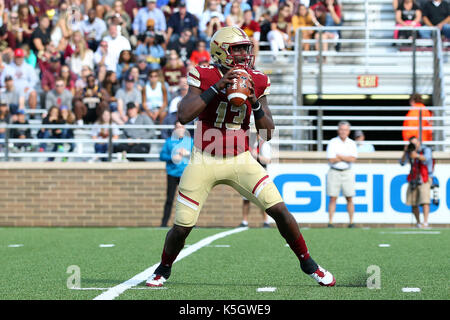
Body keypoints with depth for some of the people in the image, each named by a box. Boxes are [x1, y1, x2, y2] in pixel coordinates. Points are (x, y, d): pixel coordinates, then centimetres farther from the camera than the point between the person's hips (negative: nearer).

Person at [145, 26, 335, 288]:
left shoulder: (256, 81, -2)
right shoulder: (203, 76, -10)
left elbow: (268, 133, -1)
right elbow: (184, 116, -25)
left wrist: (255, 102, -17)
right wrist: (217, 87, -27)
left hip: (241, 161, 2)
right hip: (205, 161, -2)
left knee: (279, 210, -10)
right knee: (182, 227, -3)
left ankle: (308, 263, 10)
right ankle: (164, 269, 26)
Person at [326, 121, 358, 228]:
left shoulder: (352, 144, 7)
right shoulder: (332, 142, 0)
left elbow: (353, 159, -8)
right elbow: (331, 160, -11)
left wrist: (339, 156, -10)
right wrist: (346, 158, -6)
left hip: (347, 172, 2)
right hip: (334, 172, -2)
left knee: (349, 199, 1)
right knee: (333, 198, -4)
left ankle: (351, 222, 6)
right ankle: (330, 223, -3)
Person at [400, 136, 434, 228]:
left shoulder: (426, 150, -7)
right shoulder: (410, 152, 7)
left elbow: (426, 159, -28)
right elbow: (402, 163, -3)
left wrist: (417, 156, -48)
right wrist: (405, 152, -19)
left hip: (424, 180, -5)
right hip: (413, 180, 5)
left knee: (425, 201, -19)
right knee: (413, 204, 4)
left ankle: (425, 223, -26)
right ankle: (418, 223, 17)